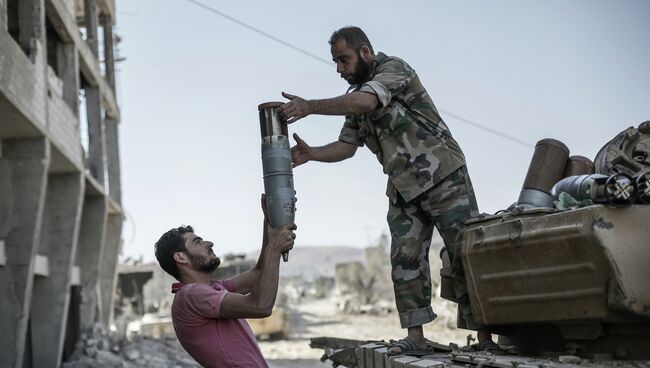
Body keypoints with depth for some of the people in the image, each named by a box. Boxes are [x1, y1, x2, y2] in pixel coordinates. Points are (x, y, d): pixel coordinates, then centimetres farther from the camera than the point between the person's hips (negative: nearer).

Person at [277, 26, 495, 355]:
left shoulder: (394, 68, -10)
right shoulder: (356, 95, 14)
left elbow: (364, 101, -29)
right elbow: (346, 145, 11)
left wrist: (309, 106, -27)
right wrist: (310, 153, -7)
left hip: (444, 176, -8)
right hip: (404, 189, 8)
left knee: (467, 254, -6)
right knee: (405, 261, 0)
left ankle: (486, 339, -3)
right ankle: (415, 338, 3)